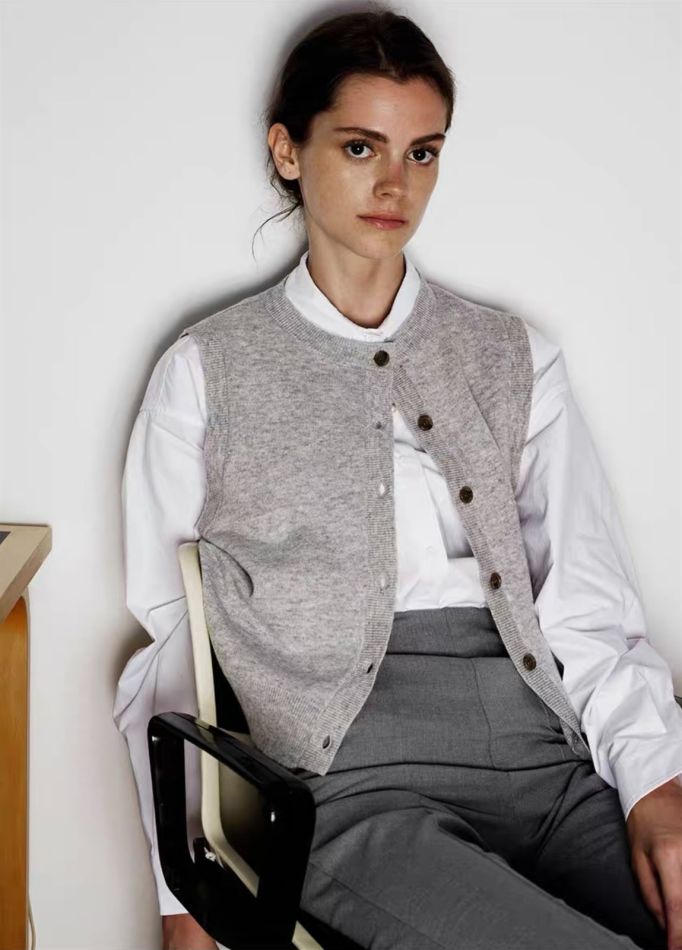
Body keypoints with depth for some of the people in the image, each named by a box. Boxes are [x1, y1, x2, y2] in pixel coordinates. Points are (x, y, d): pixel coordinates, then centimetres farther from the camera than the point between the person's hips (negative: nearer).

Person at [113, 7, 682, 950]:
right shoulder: (207, 374, 9)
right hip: (362, 779, -3)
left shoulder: (516, 358, 16)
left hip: (554, 748, 4)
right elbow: (168, 647, 9)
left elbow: (590, 606, 7)